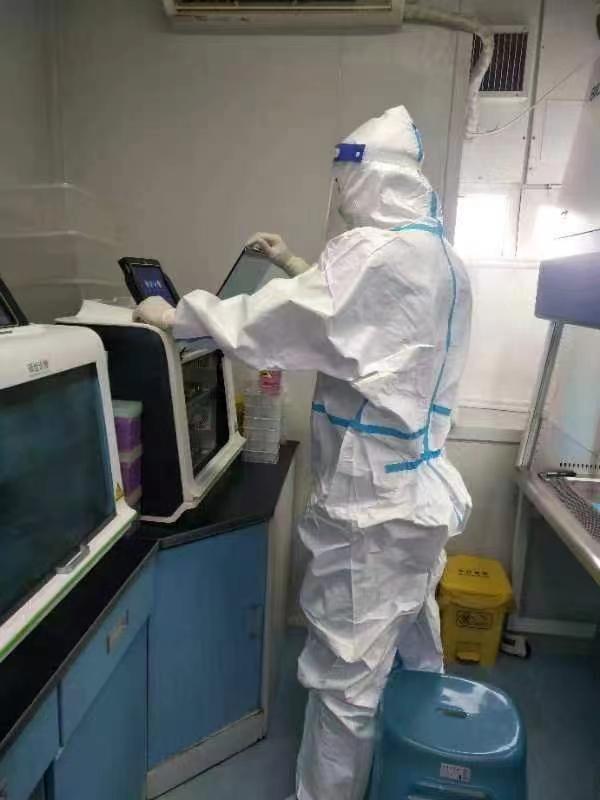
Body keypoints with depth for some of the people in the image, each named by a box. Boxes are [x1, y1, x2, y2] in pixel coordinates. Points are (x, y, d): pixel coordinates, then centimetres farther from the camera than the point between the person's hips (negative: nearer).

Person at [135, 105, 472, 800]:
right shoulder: (440, 257, 11)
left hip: (373, 499, -10)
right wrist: (297, 267, 26)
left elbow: (277, 323, -21)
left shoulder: (376, 250, -20)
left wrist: (176, 317, -8)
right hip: (418, 484, 10)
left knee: (346, 673, 6)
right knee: (413, 643, 27)